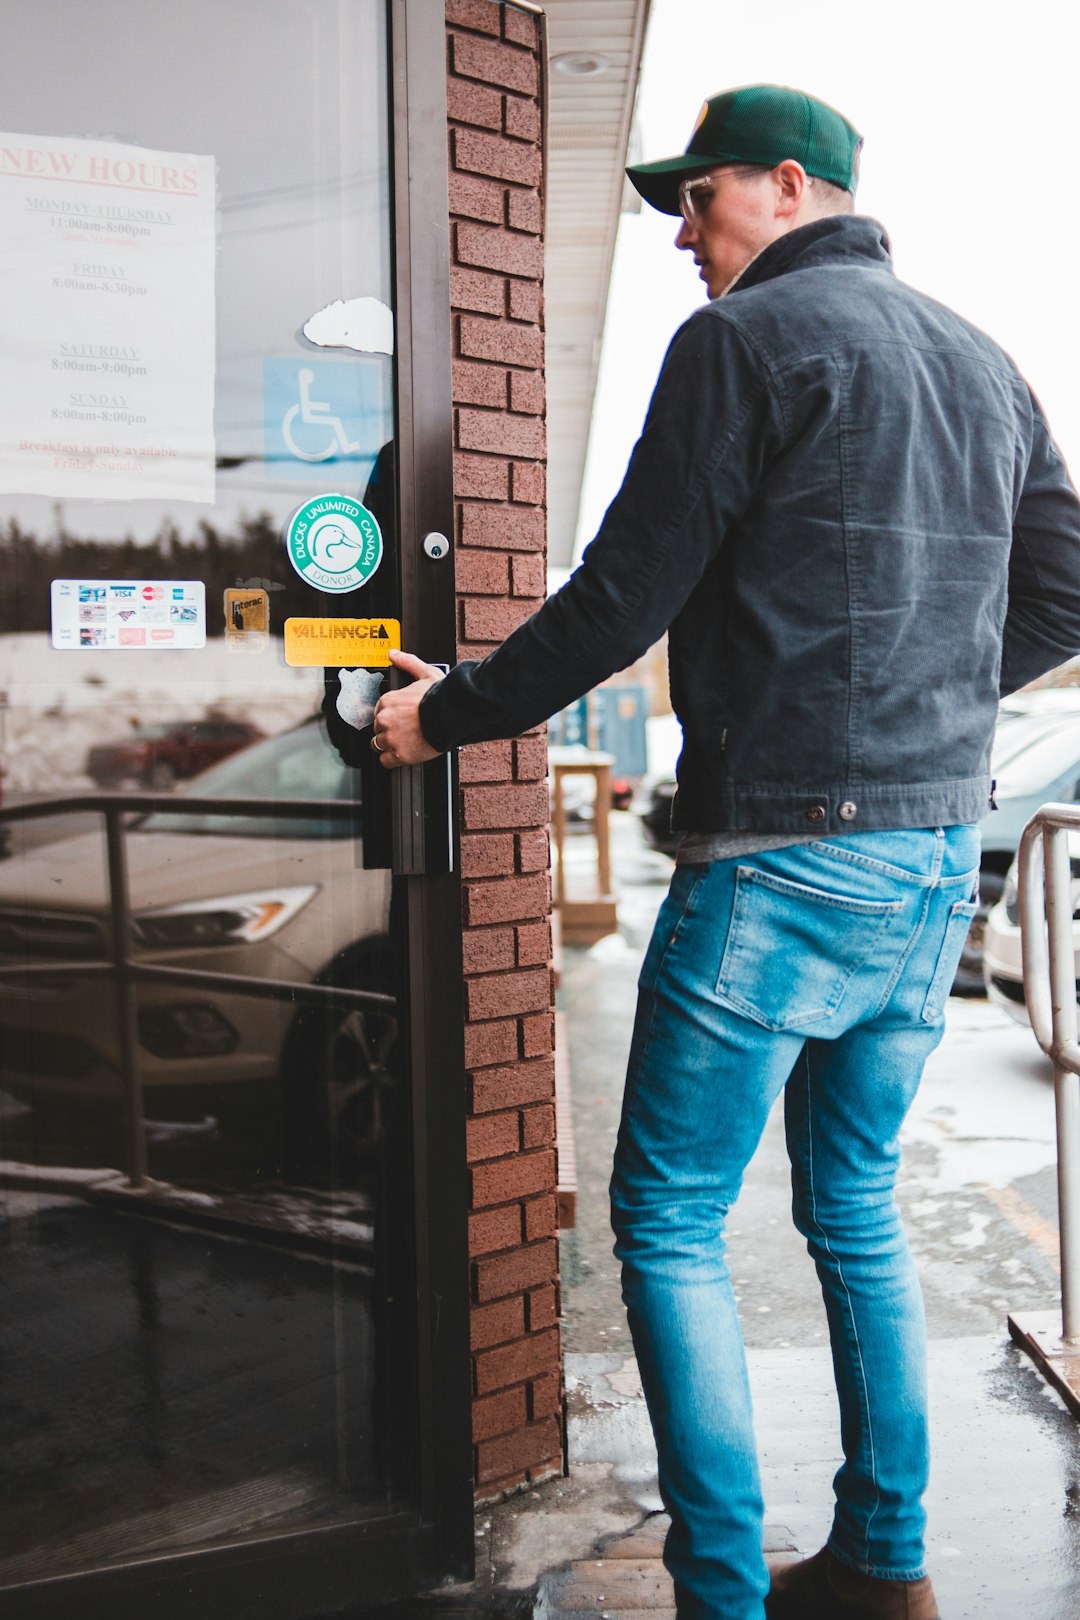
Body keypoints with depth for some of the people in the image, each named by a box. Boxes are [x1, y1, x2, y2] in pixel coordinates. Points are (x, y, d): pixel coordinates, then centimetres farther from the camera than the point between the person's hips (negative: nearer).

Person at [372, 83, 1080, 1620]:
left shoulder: (748, 340, -7)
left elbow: (626, 597, -10)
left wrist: (453, 712, 2)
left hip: (785, 858, -8)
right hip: (940, 855, 8)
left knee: (668, 1220, 3)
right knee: (857, 1202, 18)